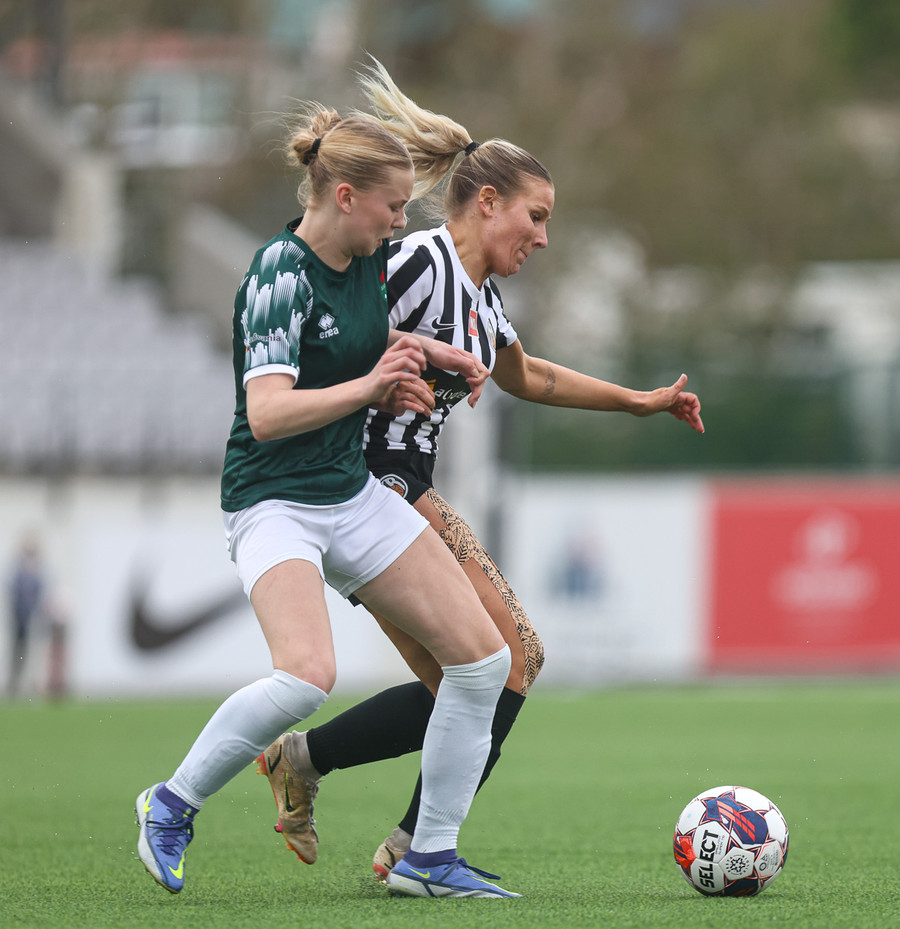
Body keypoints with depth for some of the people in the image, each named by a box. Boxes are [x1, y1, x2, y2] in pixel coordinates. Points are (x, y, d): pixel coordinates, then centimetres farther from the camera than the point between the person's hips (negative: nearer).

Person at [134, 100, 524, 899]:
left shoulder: (371, 259, 6)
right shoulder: (281, 273, -19)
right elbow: (267, 413, -27)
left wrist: (413, 357, 7)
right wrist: (371, 384, -26)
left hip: (355, 493, 9)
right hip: (274, 501, -9)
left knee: (483, 657, 1)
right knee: (308, 675, -31)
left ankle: (431, 856, 11)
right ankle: (173, 804, -8)